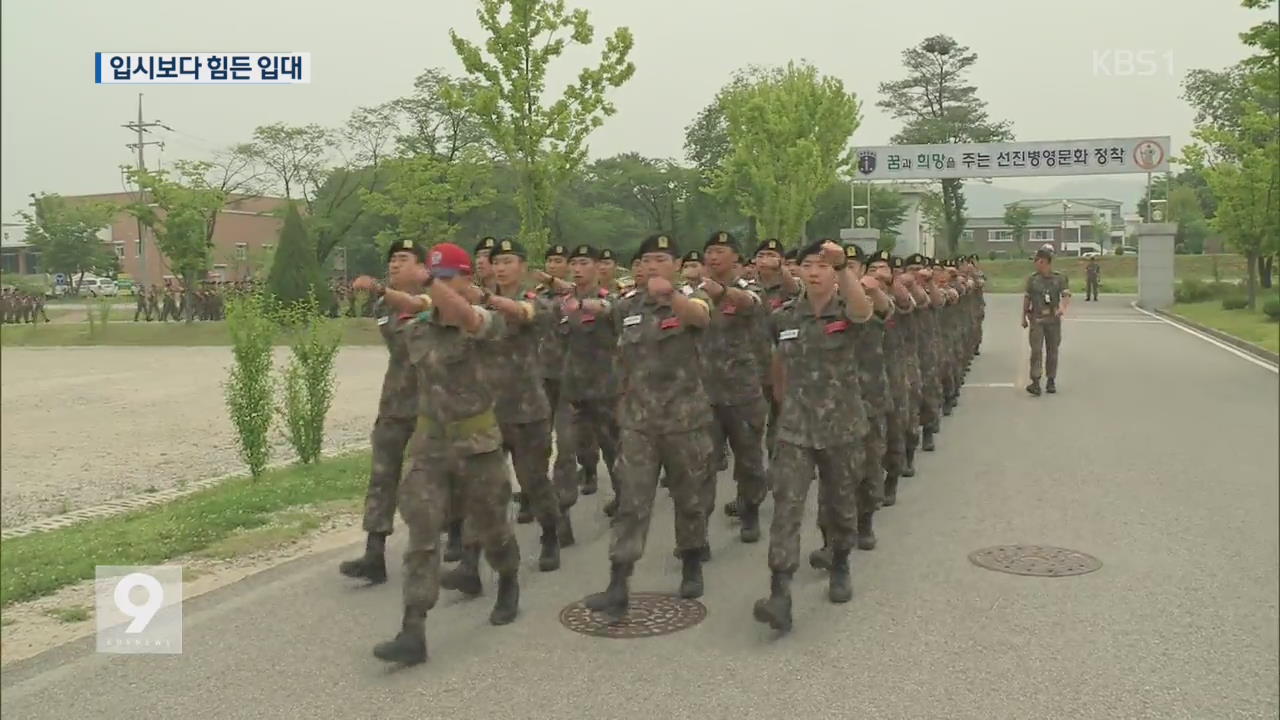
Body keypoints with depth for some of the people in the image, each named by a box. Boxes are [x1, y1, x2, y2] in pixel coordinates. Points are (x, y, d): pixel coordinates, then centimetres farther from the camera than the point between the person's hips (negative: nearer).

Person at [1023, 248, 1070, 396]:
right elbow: (1027, 298, 10)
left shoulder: (1059, 278, 0)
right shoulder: (1032, 279, 3)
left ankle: (1051, 381, 19)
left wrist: (1063, 307, -29)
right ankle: (1035, 382, -14)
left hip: (1053, 319, 0)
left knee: (1052, 351, 8)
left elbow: (1066, 295, -8)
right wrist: (1024, 317, 12)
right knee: (1036, 350, -10)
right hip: (1036, 319, 0)